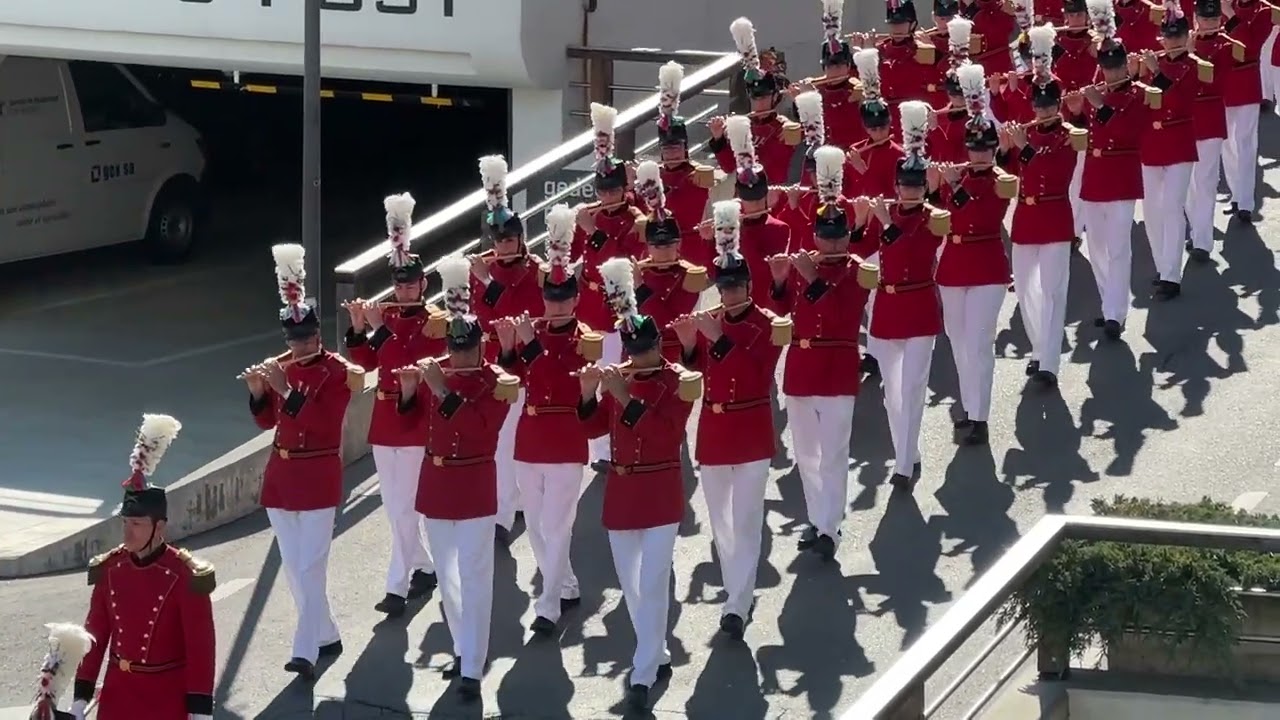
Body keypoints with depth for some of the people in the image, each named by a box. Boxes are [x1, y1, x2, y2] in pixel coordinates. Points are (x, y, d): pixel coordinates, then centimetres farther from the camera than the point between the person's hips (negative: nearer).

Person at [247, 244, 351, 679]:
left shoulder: (338, 373, -10)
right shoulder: (280, 367, 7)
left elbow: (320, 423, -21)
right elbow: (266, 421, 9)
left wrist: (287, 390, -28)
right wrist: (258, 393, -10)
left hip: (318, 477, -7)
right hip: (281, 475, 7)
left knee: (311, 566, -10)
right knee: (293, 566, 11)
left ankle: (306, 652, -15)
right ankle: (325, 636, 24)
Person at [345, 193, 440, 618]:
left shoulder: (435, 323, -9)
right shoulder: (385, 315, 9)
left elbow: (410, 363, -22)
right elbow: (367, 363, 8)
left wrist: (380, 330, -28)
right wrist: (358, 330, -7)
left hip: (418, 421, -7)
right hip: (385, 419, 7)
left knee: (405, 507, -8)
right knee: (394, 506, 12)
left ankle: (399, 587, -7)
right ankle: (423, 568, 27)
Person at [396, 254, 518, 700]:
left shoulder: (496, 382, -12)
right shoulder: (435, 372, 2)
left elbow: (478, 428, -27)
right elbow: (411, 420, 6)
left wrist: (442, 391, -32)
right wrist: (409, 390, -14)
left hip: (475, 486, -6)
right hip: (436, 483, 6)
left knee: (474, 577, -6)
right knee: (446, 574, 15)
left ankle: (472, 669, -6)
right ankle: (464, 649, 30)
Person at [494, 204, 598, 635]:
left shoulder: (584, 340, -9)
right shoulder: (532, 330, 7)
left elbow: (553, 380, -21)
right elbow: (514, 377, 2)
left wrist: (531, 345, -29)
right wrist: (507, 348, -14)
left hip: (566, 442, -6)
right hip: (529, 438, 6)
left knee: (555, 526, -7)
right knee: (535, 526, 13)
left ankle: (548, 607, -7)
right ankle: (567, 588, 28)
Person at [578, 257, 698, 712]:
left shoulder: (679, 383, -10)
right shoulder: (617, 378, 4)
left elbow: (665, 434, -23)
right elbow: (593, 428, 2)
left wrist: (626, 399, -29)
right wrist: (588, 393, -14)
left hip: (661, 493, -5)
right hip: (621, 491, 6)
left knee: (652, 583, -9)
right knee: (630, 583, 13)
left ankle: (644, 675, -7)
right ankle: (657, 655, 30)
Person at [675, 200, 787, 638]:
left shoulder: (767, 325, -8)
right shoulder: (707, 322, 5)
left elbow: (758, 376, -21)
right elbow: (693, 373, 2)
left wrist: (719, 340, -27)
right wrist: (688, 344, -16)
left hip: (752, 432, -5)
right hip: (713, 429, 5)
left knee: (746, 520, -8)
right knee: (720, 518, 13)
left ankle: (737, 606, -12)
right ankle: (737, 591, 28)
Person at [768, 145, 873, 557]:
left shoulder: (857, 269, -6)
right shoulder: (800, 264, 7)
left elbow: (839, 313, -20)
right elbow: (781, 309, 2)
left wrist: (814, 279, -27)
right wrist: (780, 280, -15)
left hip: (838, 369, -5)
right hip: (800, 366, 5)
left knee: (833, 454, -9)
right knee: (806, 453, 12)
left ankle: (829, 530, -12)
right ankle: (817, 520, 23)